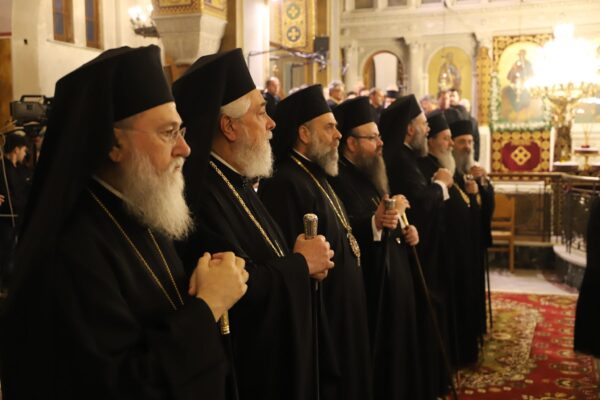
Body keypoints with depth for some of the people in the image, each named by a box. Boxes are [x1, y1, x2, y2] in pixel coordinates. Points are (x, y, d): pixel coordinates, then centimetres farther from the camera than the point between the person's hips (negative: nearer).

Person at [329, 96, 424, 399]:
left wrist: (405, 232, 4)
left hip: (393, 283, 10)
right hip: (368, 289, -10)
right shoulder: (337, 180, -17)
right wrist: (375, 223, -38)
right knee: (375, 366, 1)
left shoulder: (370, 175, 15)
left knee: (396, 356, 18)